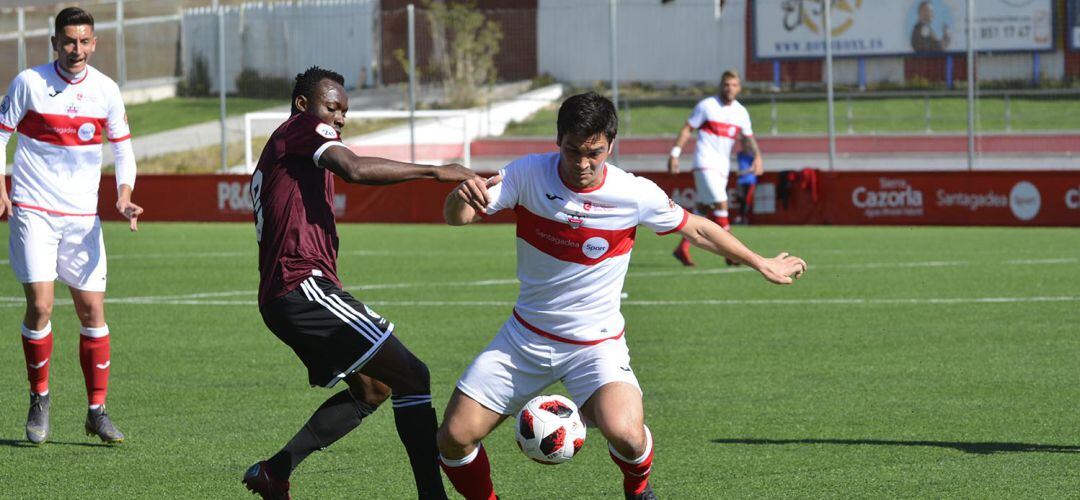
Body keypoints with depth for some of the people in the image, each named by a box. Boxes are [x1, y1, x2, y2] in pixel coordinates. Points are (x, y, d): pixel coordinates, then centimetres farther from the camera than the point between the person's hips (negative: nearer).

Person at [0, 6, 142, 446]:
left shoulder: (105, 90, 3)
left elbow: (123, 146, 13)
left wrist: (124, 196, -2)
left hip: (82, 216, 3)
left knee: (92, 310, 0)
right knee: (40, 305, -13)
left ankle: (97, 411, 9)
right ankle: (39, 398, 8)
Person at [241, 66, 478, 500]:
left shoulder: (276, 154, 27)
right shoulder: (303, 129, -3)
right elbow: (354, 169, -22)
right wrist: (435, 172, -23)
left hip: (277, 296, 11)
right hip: (305, 285, -11)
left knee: (371, 389, 20)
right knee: (411, 376, -12)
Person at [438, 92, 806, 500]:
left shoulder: (635, 195, -14)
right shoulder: (528, 175, -12)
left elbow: (697, 229, 4)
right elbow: (455, 217, -17)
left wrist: (761, 264, 12)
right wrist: (463, 196, -41)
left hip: (596, 343, -2)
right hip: (525, 336, 2)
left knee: (625, 434, -29)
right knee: (454, 438, -8)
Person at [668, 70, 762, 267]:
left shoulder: (741, 112, 9)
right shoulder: (706, 106, -6)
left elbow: (748, 138, 10)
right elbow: (687, 129, -2)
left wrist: (757, 155, -10)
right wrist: (674, 154, -8)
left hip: (722, 167, 6)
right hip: (705, 163, -6)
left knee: (704, 209, 8)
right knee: (721, 204, -17)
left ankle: (682, 248, 17)